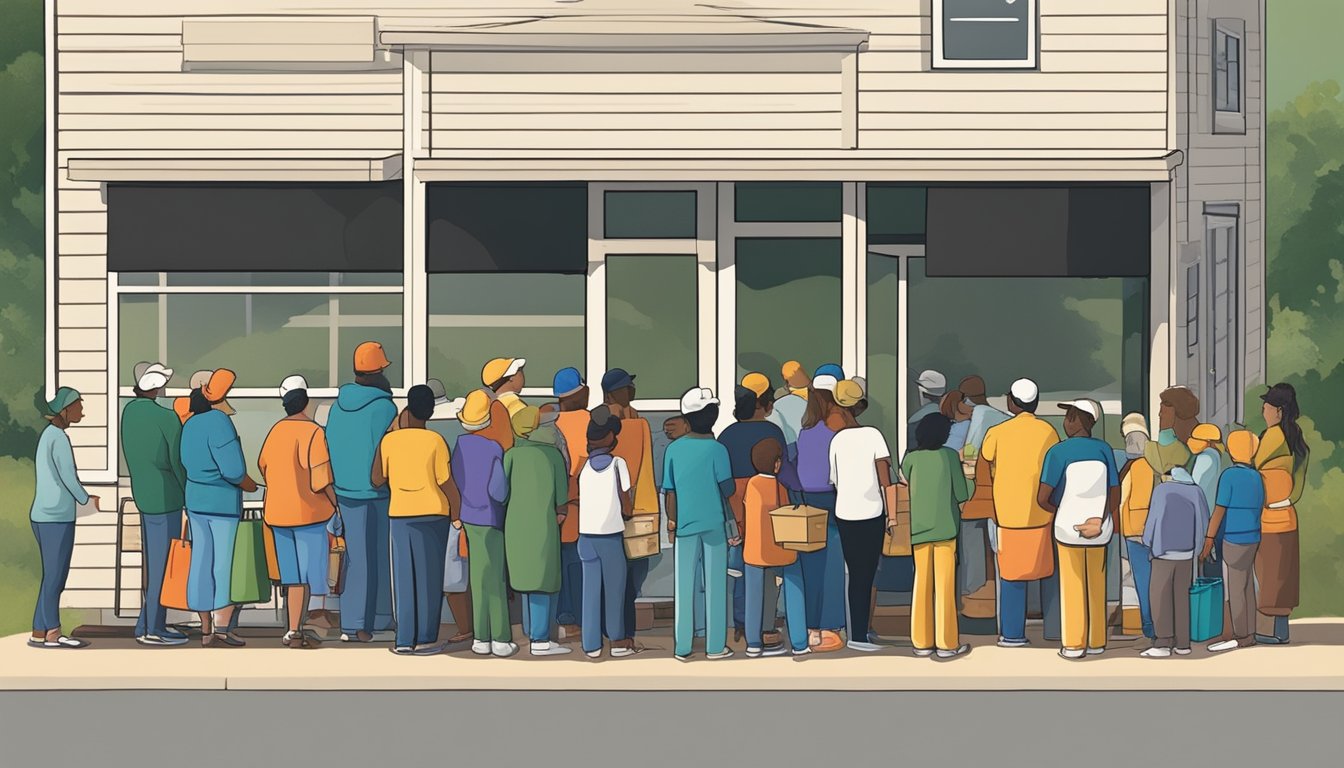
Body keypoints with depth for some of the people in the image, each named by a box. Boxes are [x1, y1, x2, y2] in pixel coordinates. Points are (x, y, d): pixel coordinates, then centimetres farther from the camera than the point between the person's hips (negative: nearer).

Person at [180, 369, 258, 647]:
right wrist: (250, 485, -5)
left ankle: (206, 630, 12)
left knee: (202, 562, 8)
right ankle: (222, 627, -8)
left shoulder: (190, 424, 6)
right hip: (223, 501, -7)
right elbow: (233, 469, -23)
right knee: (225, 562, -3)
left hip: (195, 499, 7)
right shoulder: (219, 422, -19)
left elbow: (187, 464, 11)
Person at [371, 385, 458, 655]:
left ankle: (404, 640, 5)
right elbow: (446, 482, -7)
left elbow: (376, 479, 4)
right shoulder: (436, 441, -8)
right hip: (433, 514, -2)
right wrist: (459, 511, 4)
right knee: (429, 577, 4)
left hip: (399, 514, 2)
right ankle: (425, 639, 3)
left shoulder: (389, 440, -1)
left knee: (403, 577, 7)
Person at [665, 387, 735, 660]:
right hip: (714, 523, -3)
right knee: (715, 584, 5)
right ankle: (715, 645, 8)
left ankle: (682, 646, 8)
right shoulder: (716, 449, -9)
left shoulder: (674, 449, 0)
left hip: (685, 524, 3)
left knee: (684, 586, 7)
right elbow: (728, 488, -8)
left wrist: (672, 522, 12)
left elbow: (669, 492, 3)